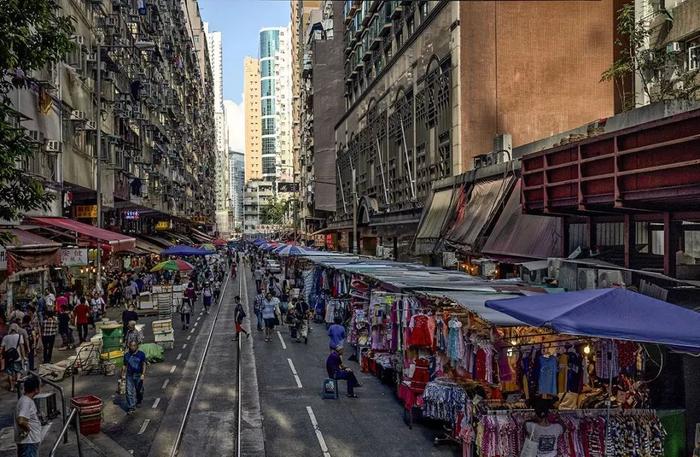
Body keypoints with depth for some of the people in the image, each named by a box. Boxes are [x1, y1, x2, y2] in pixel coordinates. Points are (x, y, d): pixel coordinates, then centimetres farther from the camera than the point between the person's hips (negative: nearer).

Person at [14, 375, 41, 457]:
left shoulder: (28, 400, 8)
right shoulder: (26, 402, -22)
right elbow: (21, 421, -34)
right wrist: (27, 429, -18)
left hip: (32, 440, 10)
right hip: (28, 442, -10)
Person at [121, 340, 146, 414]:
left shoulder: (141, 354, -3)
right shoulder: (126, 355, 5)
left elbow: (144, 365, -6)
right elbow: (124, 365, 13)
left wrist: (143, 374, -14)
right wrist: (123, 375, 12)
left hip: (138, 375, -1)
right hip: (129, 375, 1)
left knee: (139, 390, 13)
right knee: (129, 392, -5)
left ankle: (138, 402, 40)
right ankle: (131, 408, -2)